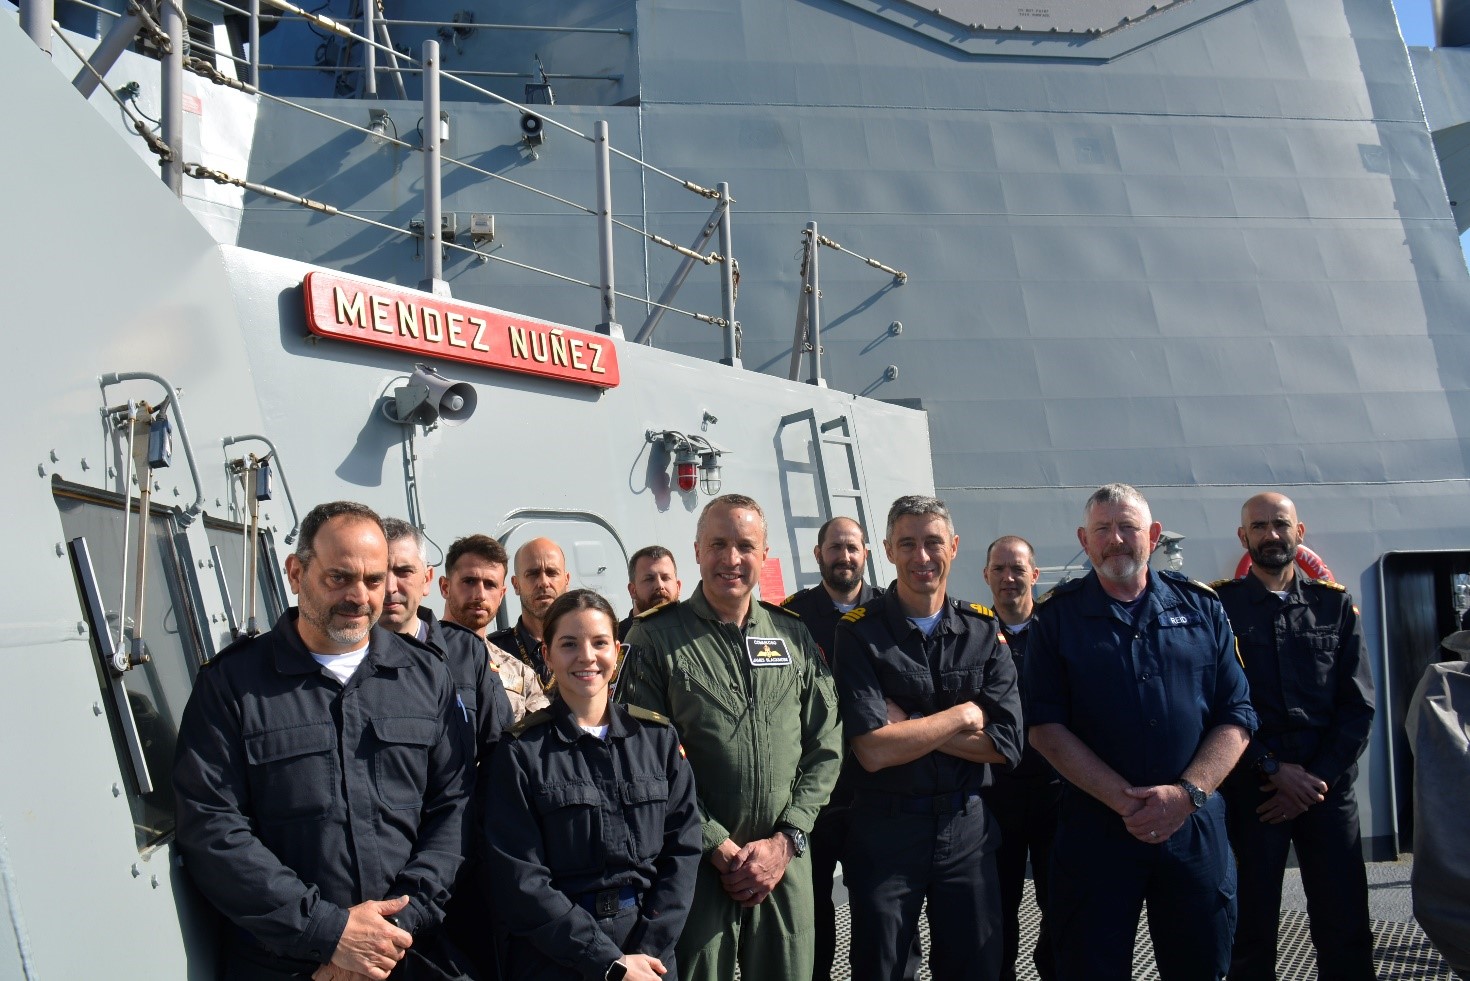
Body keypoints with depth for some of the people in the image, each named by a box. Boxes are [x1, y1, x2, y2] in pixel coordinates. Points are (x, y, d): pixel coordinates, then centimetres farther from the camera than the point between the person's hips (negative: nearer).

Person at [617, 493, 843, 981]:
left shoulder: (794, 635, 7)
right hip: (696, 866, -3)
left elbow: (825, 746, 7)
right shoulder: (655, 637, -5)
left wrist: (785, 840, -4)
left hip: (786, 861, 3)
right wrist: (720, 848, -11)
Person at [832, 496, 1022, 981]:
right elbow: (873, 750, -19)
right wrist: (961, 716, -10)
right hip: (885, 829, -3)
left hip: (967, 828, 3)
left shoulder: (984, 629, 2)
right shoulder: (860, 632, -10)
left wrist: (909, 726, -14)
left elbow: (1006, 744, -6)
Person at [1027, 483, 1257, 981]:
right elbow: (1045, 725, -5)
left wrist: (1187, 793, -12)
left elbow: (1236, 715, 3)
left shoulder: (1201, 608, 7)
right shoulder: (1056, 617, 1)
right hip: (1093, 827, -1)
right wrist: (1124, 799, -14)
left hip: (1196, 827, 2)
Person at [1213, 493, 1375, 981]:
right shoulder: (1218, 606, 0)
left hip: (1328, 788, 2)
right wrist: (1275, 769, -10)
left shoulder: (1335, 605, 8)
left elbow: (1359, 705, 5)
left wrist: (1318, 780, -5)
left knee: (1346, 931, 5)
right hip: (1249, 789, -2)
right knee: (1252, 929, 5)